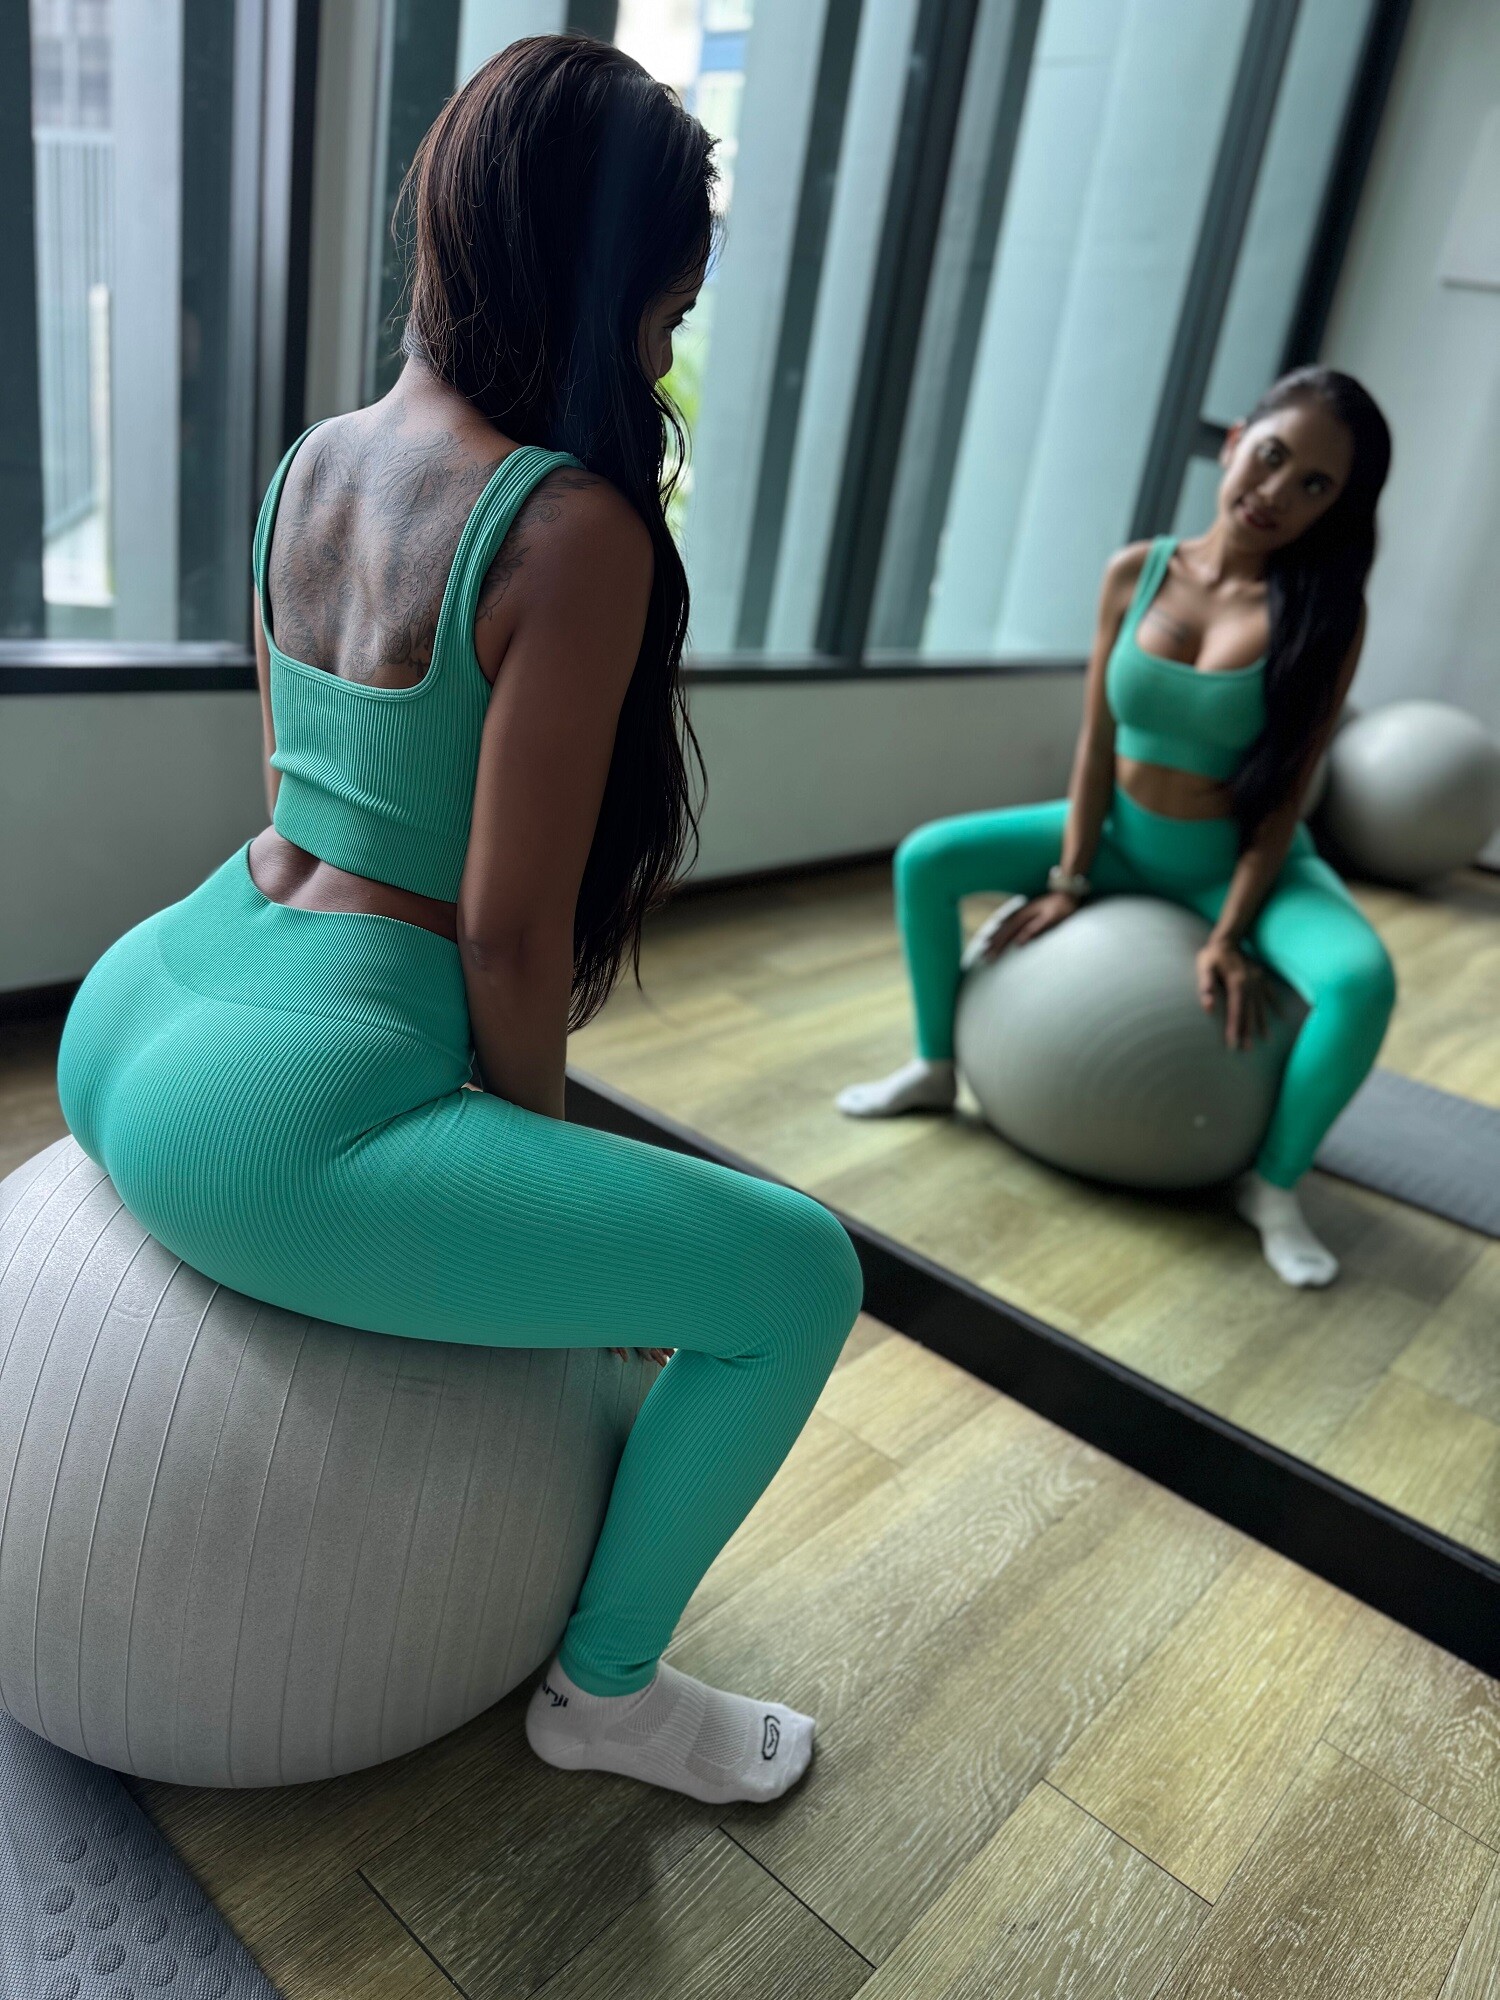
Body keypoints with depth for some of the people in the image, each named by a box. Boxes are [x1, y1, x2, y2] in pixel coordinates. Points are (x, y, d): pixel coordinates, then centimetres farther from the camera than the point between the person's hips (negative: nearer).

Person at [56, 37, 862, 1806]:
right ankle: (605, 1685, 21)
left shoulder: (310, 461, 9)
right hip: (280, 1116, -9)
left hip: (130, 1014, 10)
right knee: (798, 1278, -1)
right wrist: (548, 1164, 3)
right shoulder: (573, 525, -15)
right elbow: (509, 927, -16)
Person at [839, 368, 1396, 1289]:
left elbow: (1286, 797, -16)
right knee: (926, 861, -9)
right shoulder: (1137, 571, -8)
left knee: (1362, 981, -30)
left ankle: (1275, 1187, -7)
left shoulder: (1326, 612, -16)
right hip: (1120, 835, 3)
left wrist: (1231, 936, -20)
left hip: (1239, 861, -3)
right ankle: (938, 1066, 11)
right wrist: (1069, 879, -7)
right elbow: (1097, 741, -6)